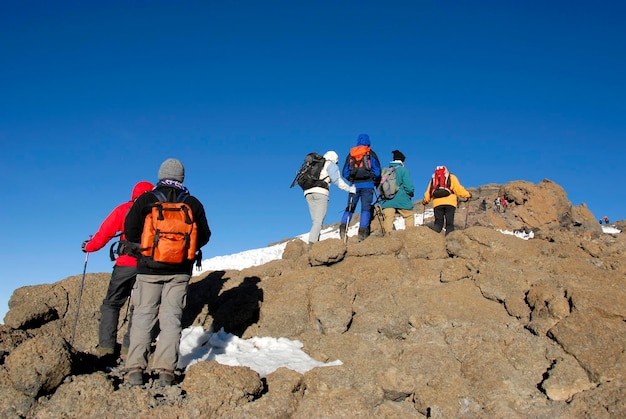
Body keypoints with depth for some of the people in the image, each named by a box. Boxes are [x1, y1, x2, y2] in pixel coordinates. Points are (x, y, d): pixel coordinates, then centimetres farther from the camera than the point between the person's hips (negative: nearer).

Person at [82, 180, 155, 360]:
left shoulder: (123, 209, 6)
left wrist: (88, 246, 21)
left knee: (111, 303, 11)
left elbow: (104, 234, 6)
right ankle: (129, 345, 4)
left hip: (126, 264, -1)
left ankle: (106, 345, 4)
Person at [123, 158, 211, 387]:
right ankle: (165, 372, -1)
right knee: (171, 318, 3)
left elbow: (130, 230, -3)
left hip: (149, 268, -1)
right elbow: (204, 236, 8)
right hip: (180, 271, 1)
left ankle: (135, 370, 3)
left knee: (143, 316, 6)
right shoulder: (193, 203, 3)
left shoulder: (145, 199, -1)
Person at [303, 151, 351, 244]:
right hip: (320, 193, -6)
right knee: (319, 221, -12)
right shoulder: (331, 165, 13)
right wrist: (349, 188, 0)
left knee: (315, 221, 8)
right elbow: (337, 180, -1)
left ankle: (314, 242, -4)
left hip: (308, 193, 6)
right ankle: (312, 242, -26)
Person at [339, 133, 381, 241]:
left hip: (355, 185, 2)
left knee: (350, 207, 9)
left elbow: (345, 173, 11)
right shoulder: (371, 154, 4)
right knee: (366, 208, -2)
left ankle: (343, 226, -10)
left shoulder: (351, 154, 12)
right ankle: (362, 231, -12)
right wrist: (376, 182, 17)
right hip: (367, 185, -2)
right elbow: (377, 171, 0)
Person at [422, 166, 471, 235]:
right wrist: (468, 195, 19)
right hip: (450, 203, -2)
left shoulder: (433, 179, 23)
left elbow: (428, 192, 23)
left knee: (438, 223, 5)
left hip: (437, 203, 2)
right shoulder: (452, 177, 16)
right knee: (449, 223, -1)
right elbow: (458, 189, 6)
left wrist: (425, 201, 38)